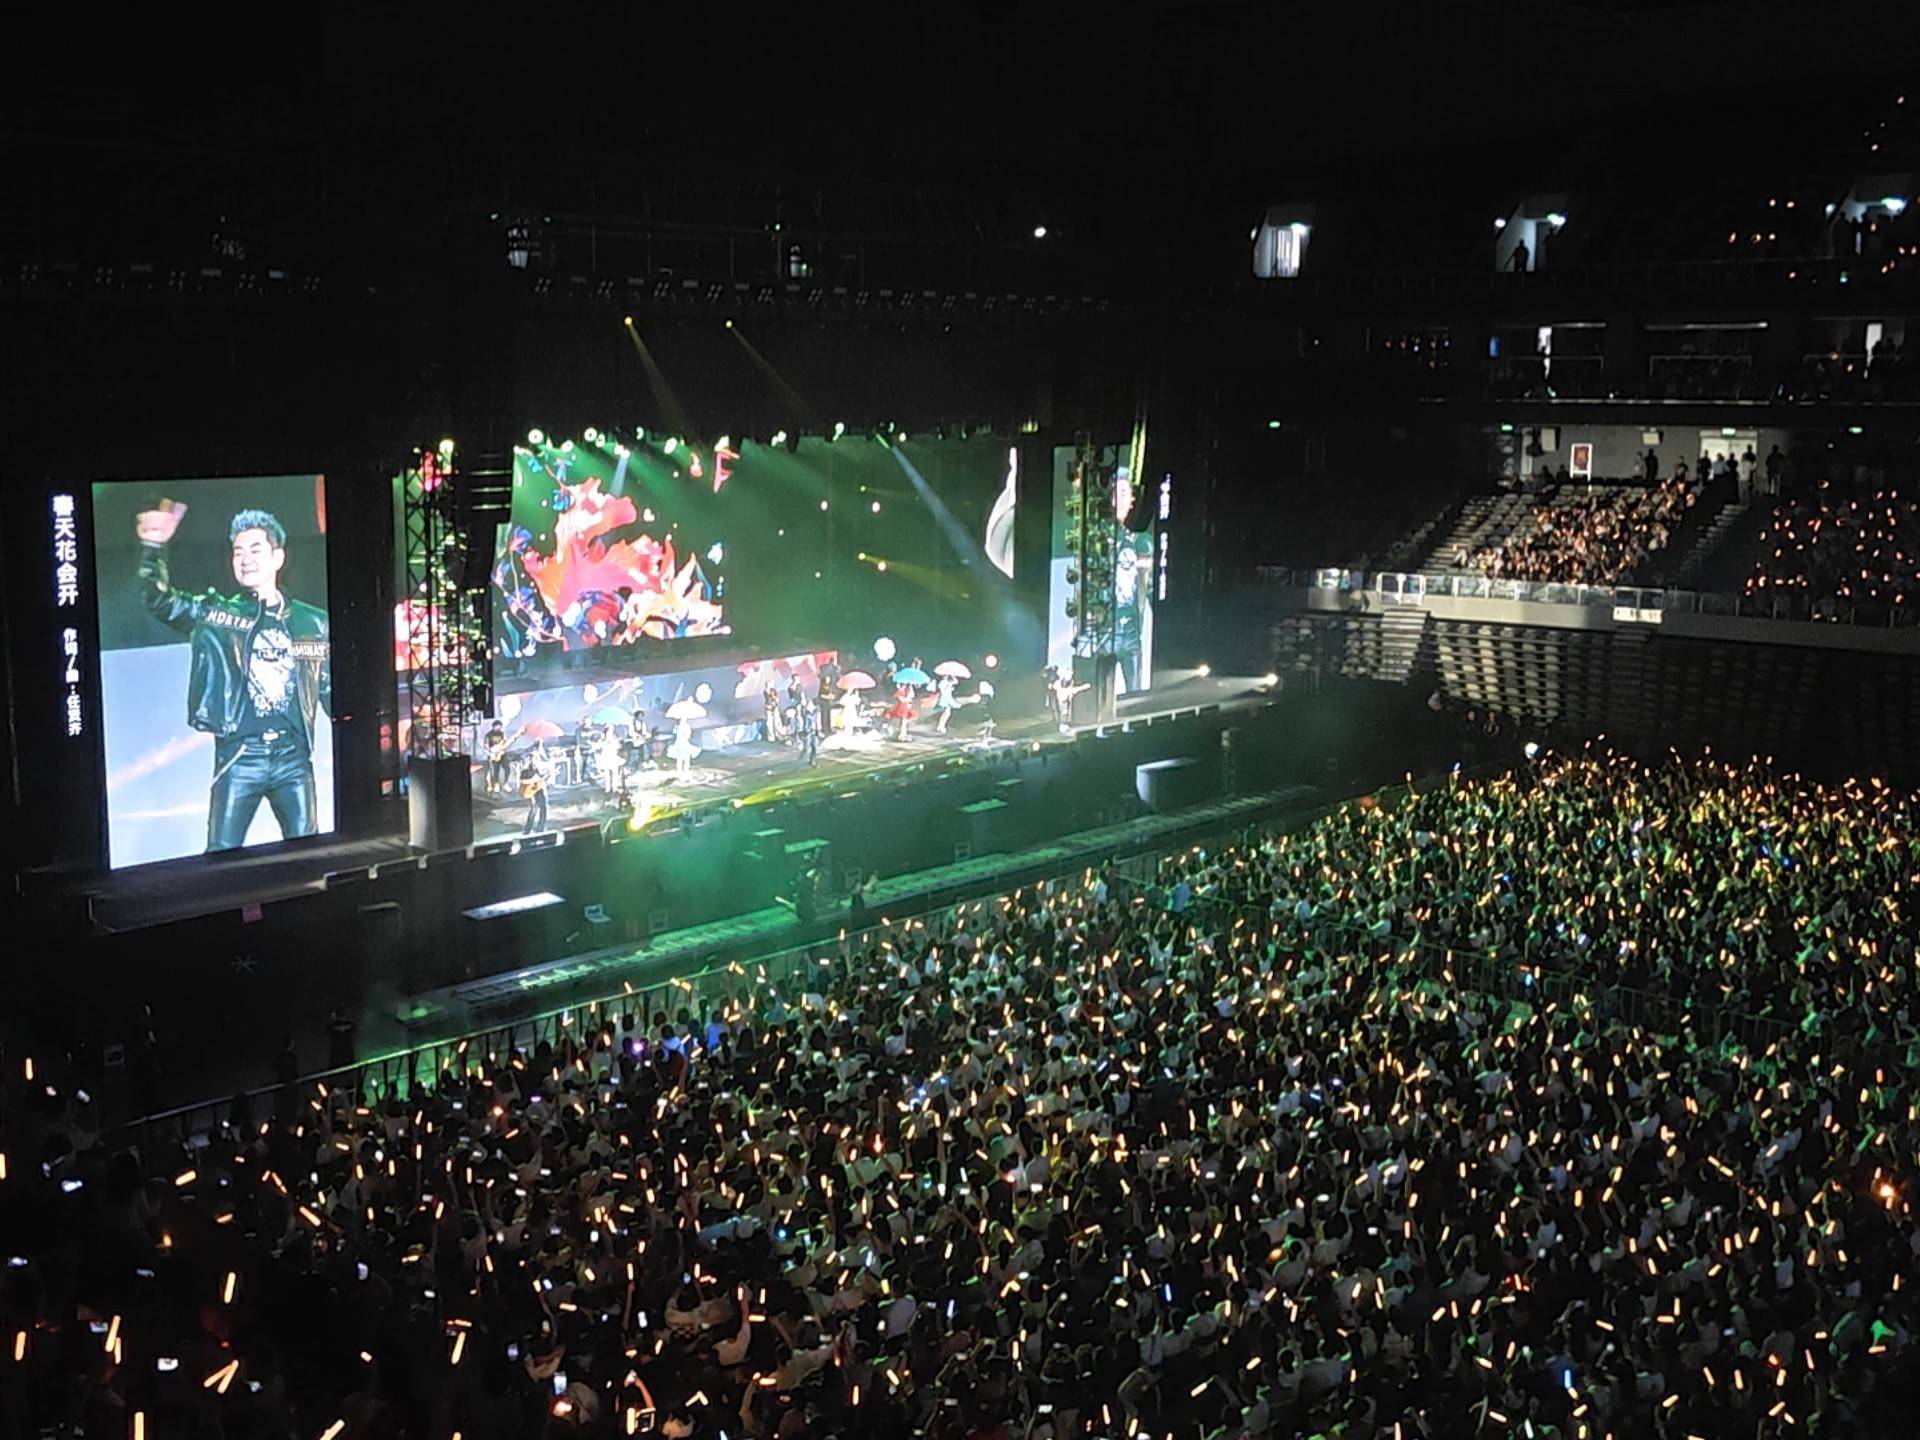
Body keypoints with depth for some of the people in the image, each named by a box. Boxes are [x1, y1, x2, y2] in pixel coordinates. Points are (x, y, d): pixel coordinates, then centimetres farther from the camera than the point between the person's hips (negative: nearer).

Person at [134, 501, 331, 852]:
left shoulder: (314, 624, 10)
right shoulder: (216, 614, 7)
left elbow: (333, 691, 15)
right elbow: (160, 602, -5)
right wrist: (154, 549, -22)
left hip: (293, 757, 1)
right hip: (238, 757, -1)